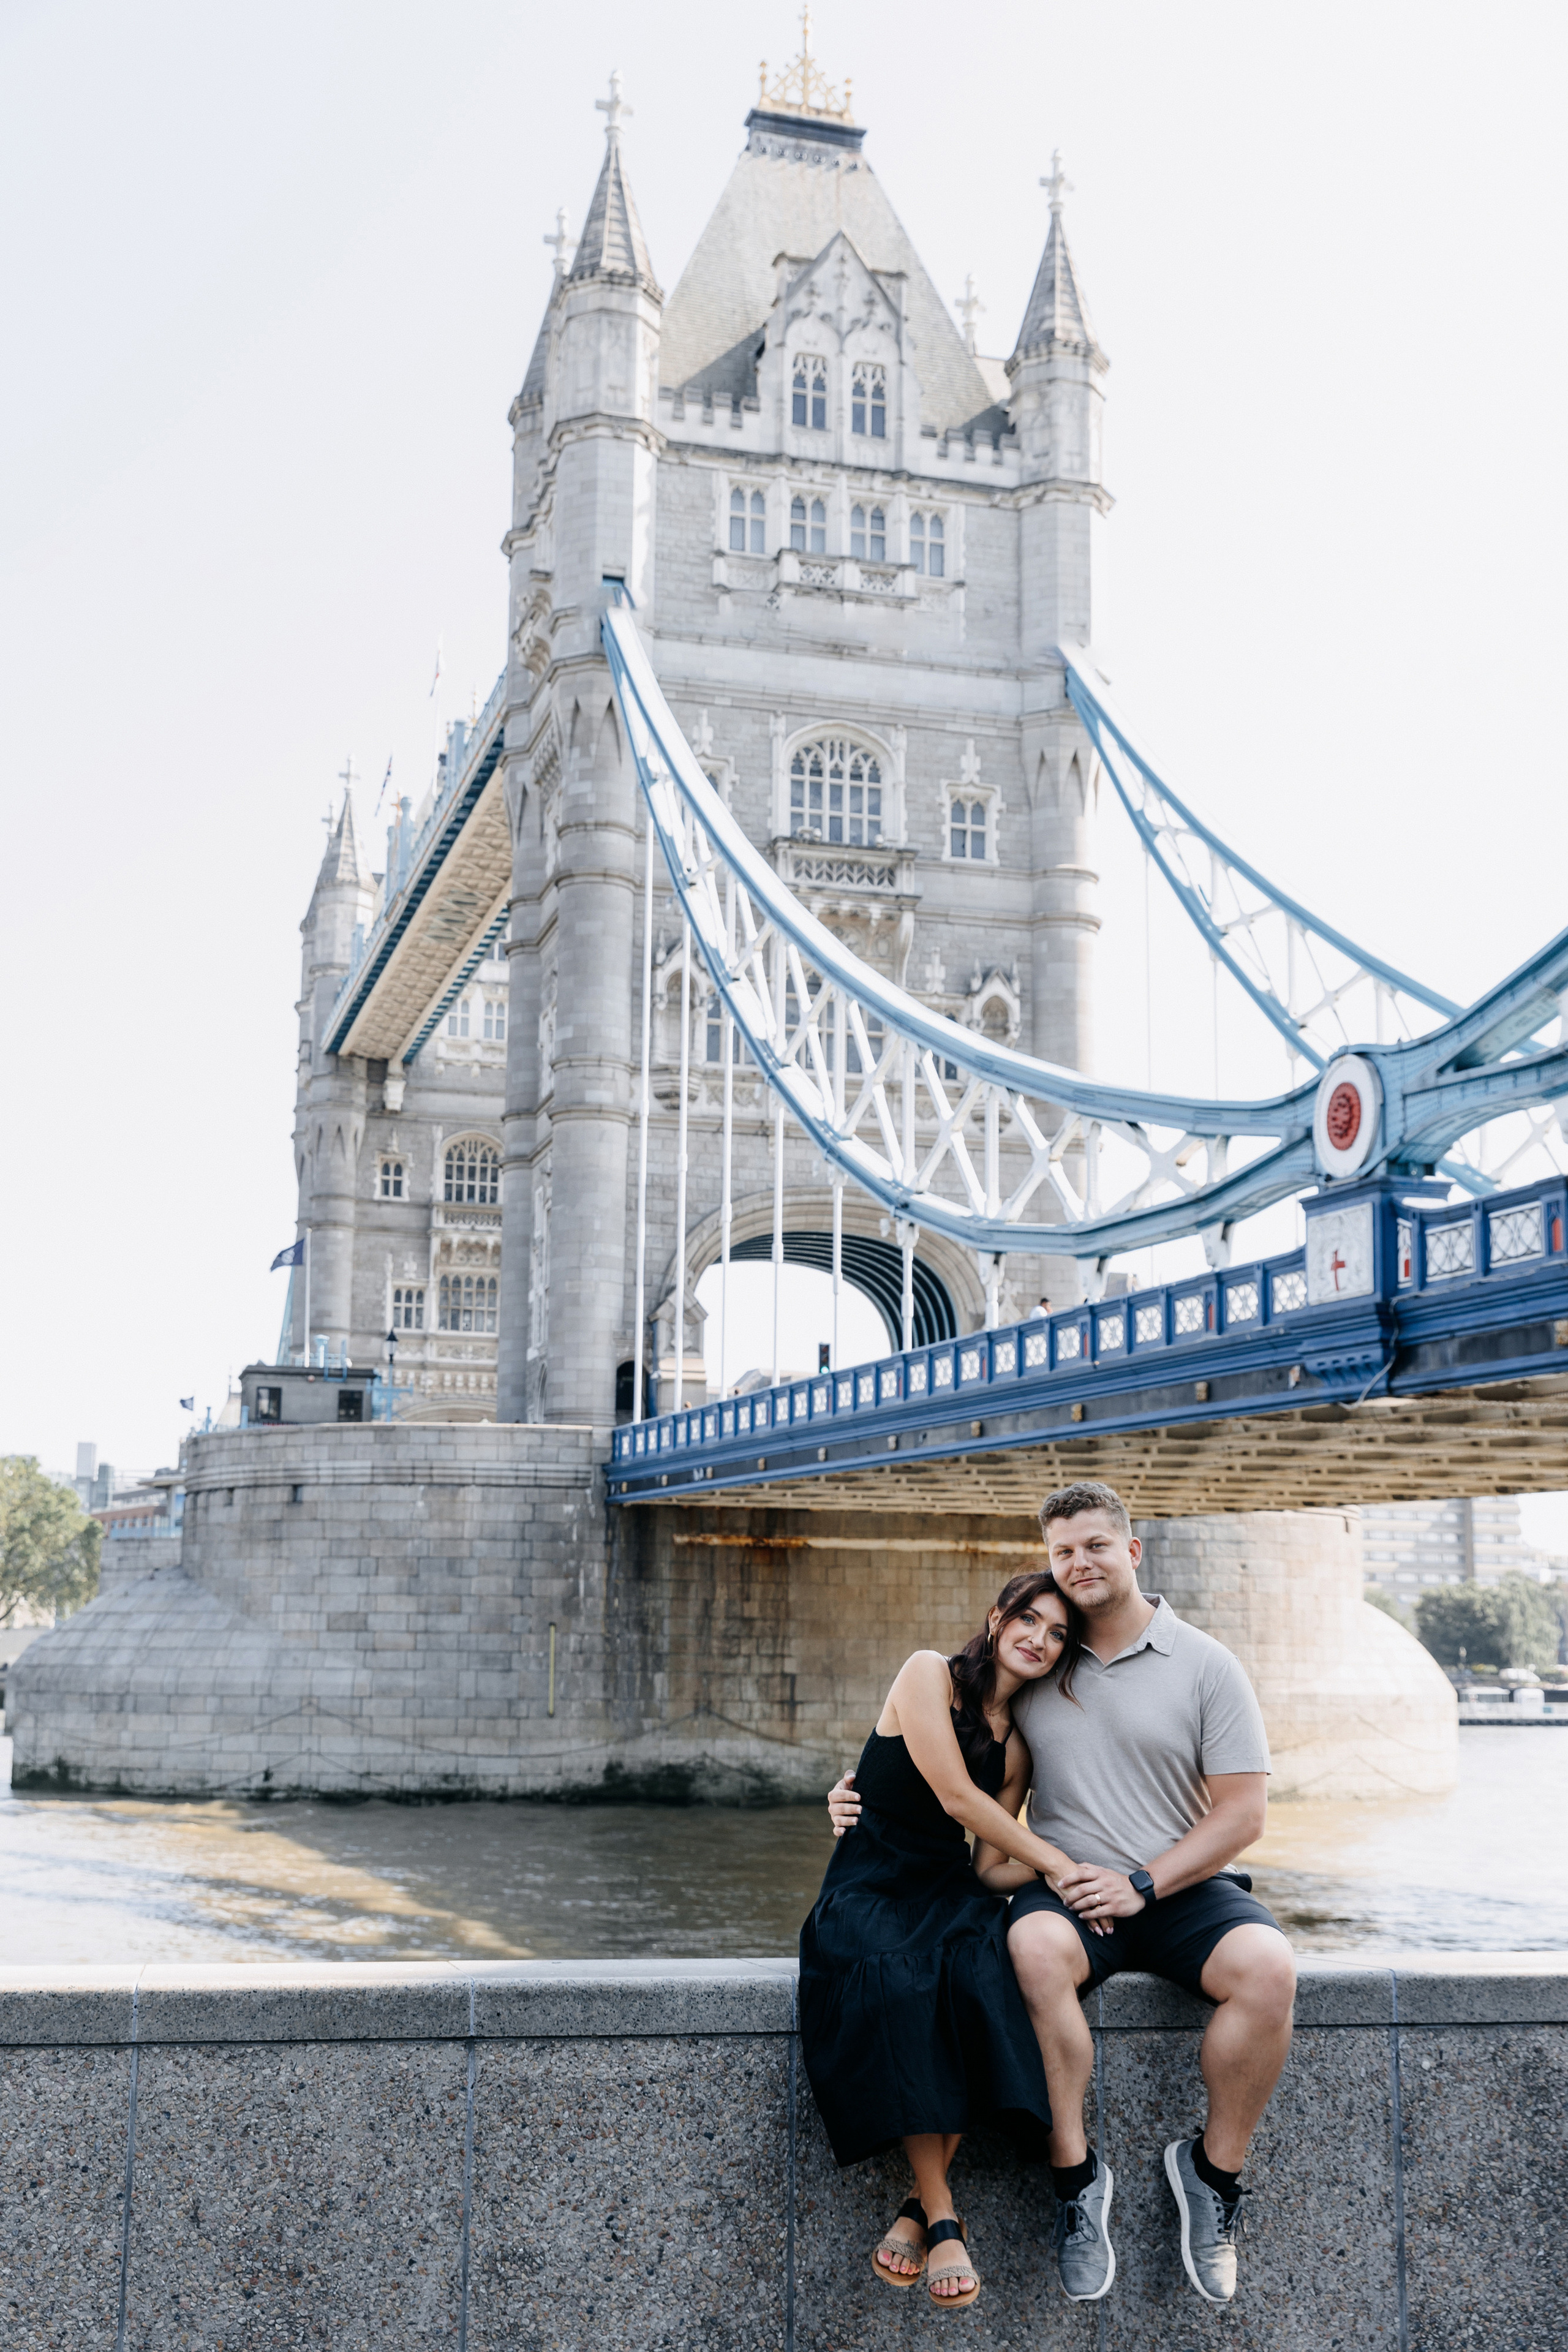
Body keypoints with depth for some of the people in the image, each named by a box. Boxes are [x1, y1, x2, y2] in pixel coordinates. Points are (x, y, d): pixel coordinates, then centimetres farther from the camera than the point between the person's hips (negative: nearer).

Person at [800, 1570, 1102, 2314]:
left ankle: (922, 2208, -26)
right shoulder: (928, 1674, -4)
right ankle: (943, 2219, -29)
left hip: (950, 1890, 4)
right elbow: (957, 1797, -12)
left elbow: (996, 1860, 8)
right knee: (894, 1981, -37)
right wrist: (1057, 1860, -10)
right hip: (868, 1888, -4)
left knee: (983, 1968, -32)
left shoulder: (1017, 1742, 13)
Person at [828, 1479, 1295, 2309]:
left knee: (1267, 1967, -31)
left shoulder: (1205, 1665, 4)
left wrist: (1140, 1884, -11)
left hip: (1185, 1887, 0)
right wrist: (868, 1798, 1)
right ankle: (1074, 2173, -20)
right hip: (1065, 1886, 1)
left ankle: (1213, 2171, -9)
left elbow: (1242, 1812, 0)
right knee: (1035, 1944, -35)